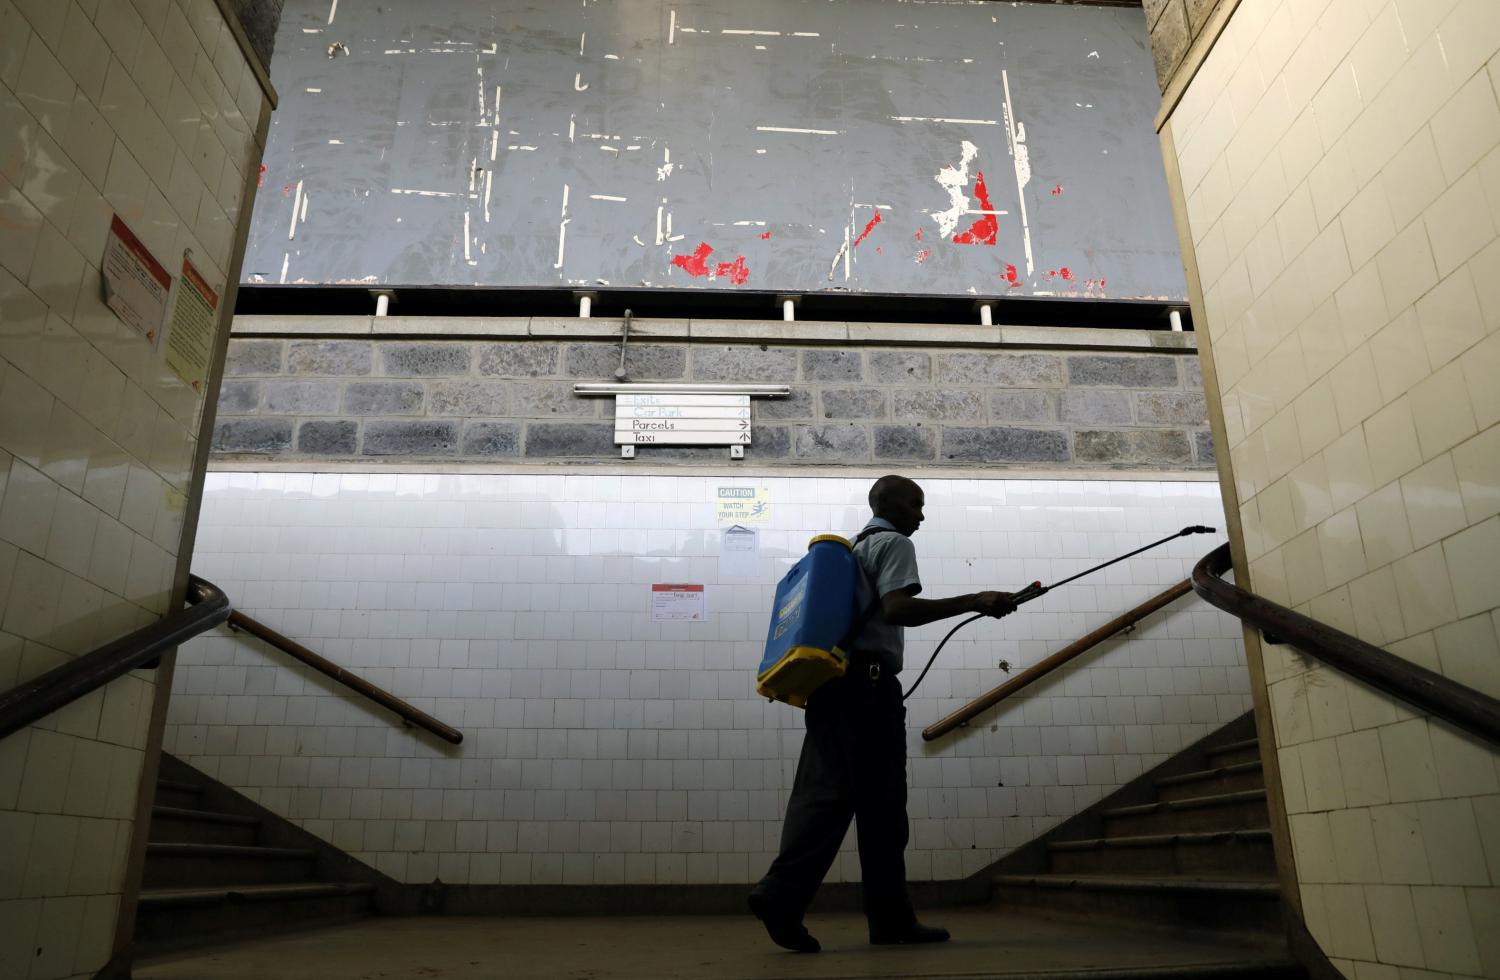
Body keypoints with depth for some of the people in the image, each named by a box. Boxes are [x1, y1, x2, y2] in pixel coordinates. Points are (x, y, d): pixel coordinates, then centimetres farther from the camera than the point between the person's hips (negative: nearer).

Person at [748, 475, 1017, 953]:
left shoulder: (854, 547, 26)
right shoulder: (894, 543, -2)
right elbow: (895, 608, -18)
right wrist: (974, 601, -21)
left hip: (832, 680, 9)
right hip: (868, 682, -9)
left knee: (823, 793, 2)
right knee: (880, 801, -2)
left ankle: (781, 894, -10)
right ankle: (890, 918, 6)